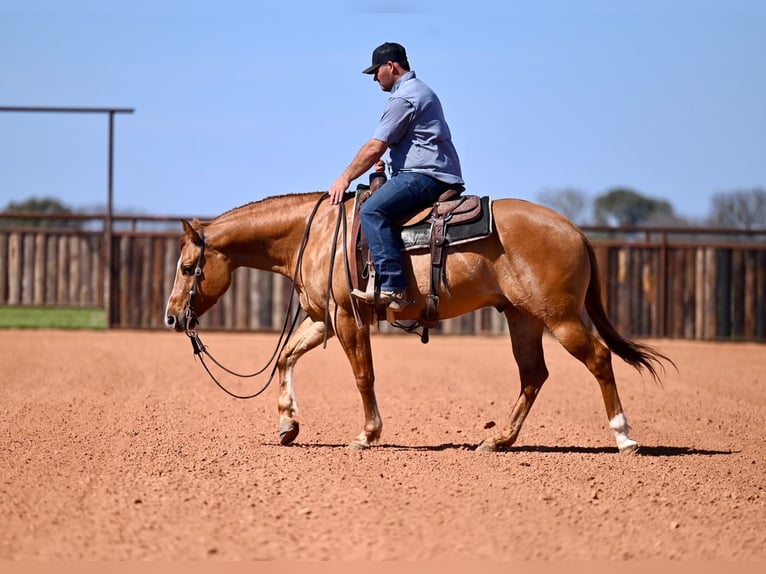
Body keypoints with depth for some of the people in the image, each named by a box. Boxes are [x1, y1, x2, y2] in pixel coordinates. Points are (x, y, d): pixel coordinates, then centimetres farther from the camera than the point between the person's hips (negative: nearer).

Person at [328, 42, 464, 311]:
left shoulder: (403, 99, -10)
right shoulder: (421, 91, 24)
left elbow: (375, 148, -12)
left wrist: (345, 178, -4)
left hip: (425, 175, -12)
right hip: (439, 174, 12)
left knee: (372, 210, -26)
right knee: (376, 207, 23)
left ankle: (393, 288, -37)